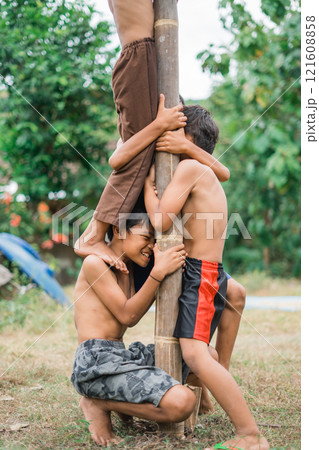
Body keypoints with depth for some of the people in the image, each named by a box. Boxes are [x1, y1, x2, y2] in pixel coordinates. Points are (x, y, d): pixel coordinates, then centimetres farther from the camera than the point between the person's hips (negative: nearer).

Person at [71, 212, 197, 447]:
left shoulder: (126, 269, 19)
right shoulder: (95, 263, -8)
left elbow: (132, 319, 10)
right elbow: (126, 315, -11)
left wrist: (164, 271, 4)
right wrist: (158, 272, -18)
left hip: (122, 357, 10)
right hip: (96, 363, -10)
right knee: (182, 403, -26)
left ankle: (125, 399, 8)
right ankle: (99, 404, -5)